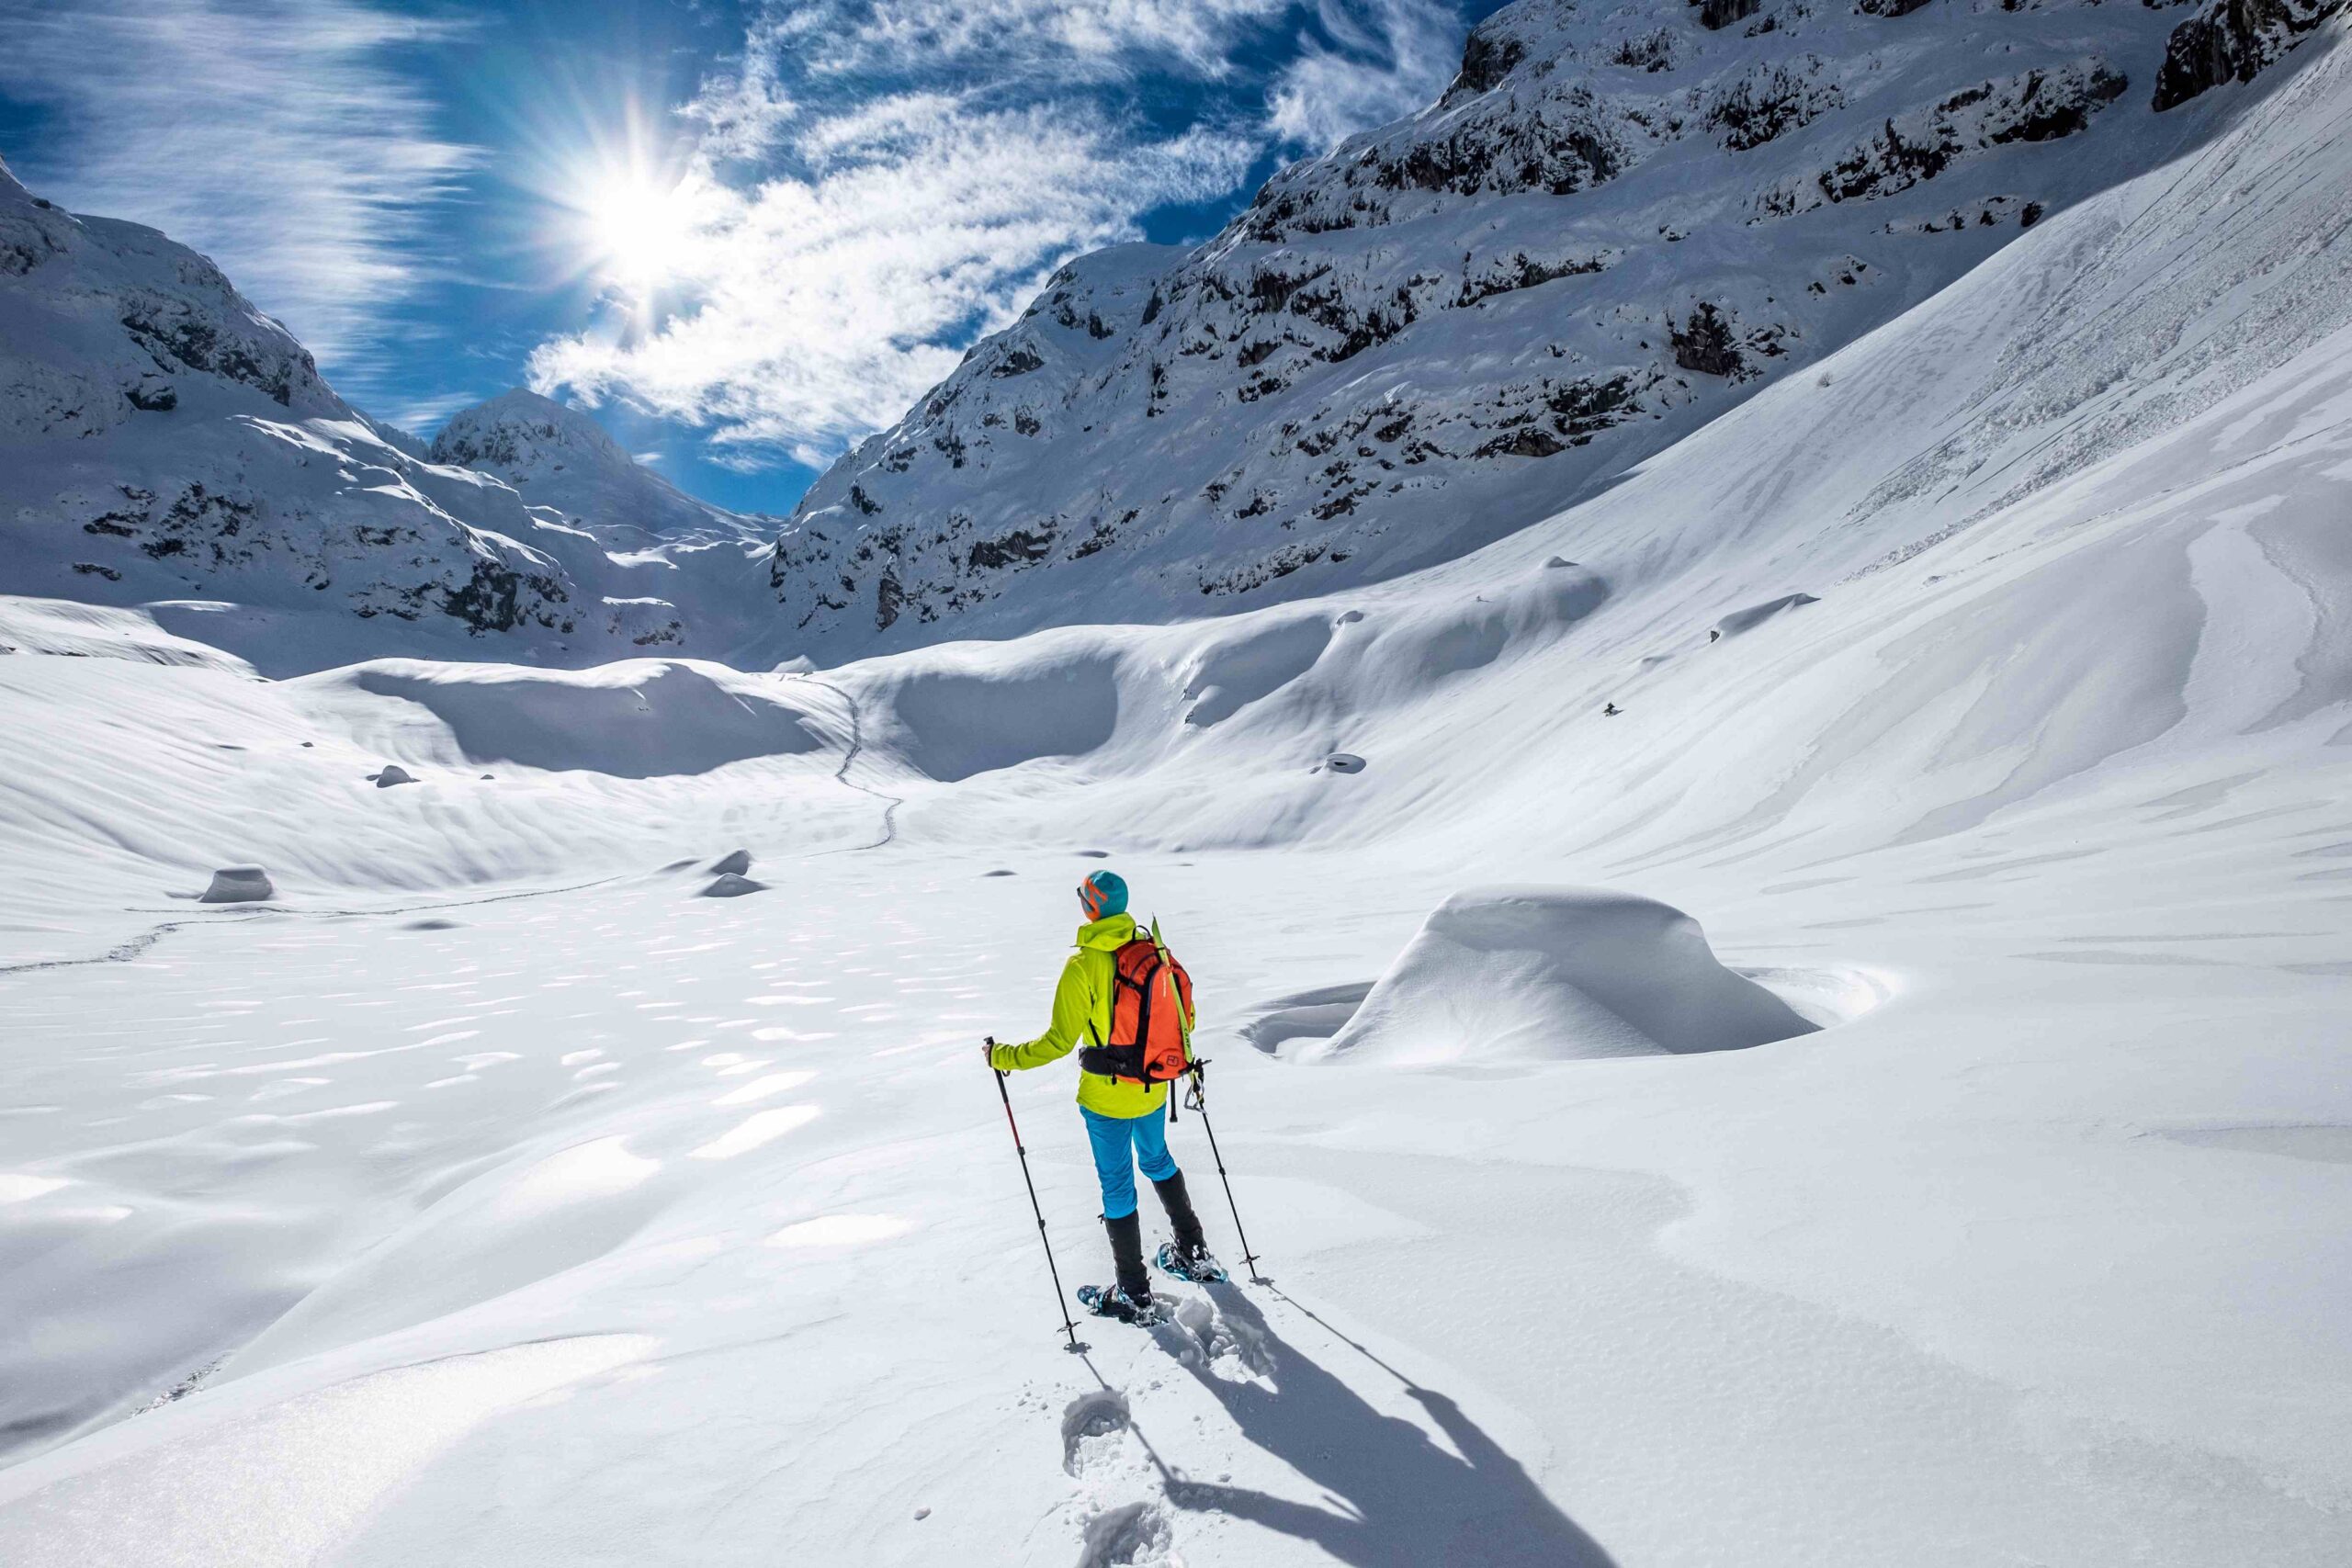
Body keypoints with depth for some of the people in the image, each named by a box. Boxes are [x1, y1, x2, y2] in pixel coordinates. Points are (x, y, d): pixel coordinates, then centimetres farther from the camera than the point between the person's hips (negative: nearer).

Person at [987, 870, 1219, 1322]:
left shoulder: (1082, 966, -22)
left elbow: (1060, 1040, -21)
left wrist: (1005, 1057, -9)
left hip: (1106, 1096, -5)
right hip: (1153, 1086, 6)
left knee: (1117, 1184, 9)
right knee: (1157, 1160, 28)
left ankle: (1135, 1296, 21)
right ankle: (1194, 1254, 38)